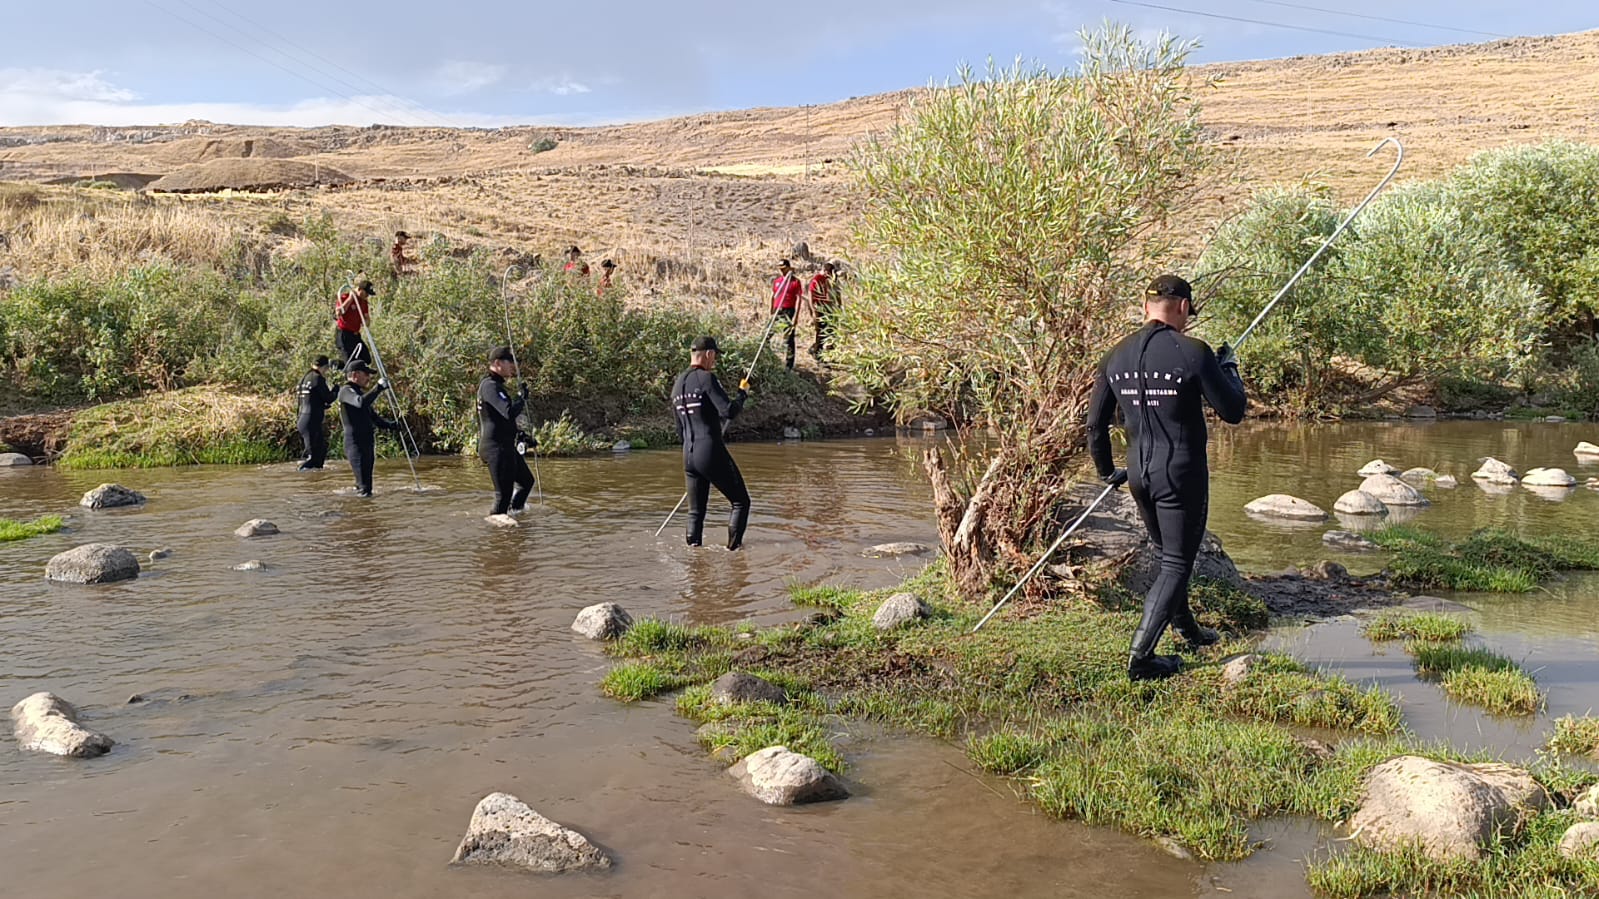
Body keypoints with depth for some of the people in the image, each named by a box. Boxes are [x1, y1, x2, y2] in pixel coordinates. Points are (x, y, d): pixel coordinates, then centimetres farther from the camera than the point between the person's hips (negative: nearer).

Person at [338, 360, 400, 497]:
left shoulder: (361, 392, 22)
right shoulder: (346, 391, -7)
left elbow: (373, 417, 25)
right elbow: (361, 402, -28)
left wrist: (390, 425, 10)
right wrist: (379, 388, -27)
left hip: (368, 443, 9)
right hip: (355, 443, -9)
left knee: (365, 484, 8)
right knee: (364, 487, -16)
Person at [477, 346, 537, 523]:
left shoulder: (497, 385, 19)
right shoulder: (489, 385, -15)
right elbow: (510, 412, -28)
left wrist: (522, 437, 23)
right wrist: (522, 397, -10)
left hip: (506, 447, 11)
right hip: (496, 449, -11)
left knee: (526, 480, 22)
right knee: (504, 494, -8)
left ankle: (514, 510, 33)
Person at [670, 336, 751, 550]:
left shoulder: (677, 384, 16)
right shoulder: (706, 378, -9)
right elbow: (729, 412, -17)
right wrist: (743, 393, 0)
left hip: (688, 456, 8)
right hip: (712, 452, -8)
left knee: (695, 511, 13)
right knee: (741, 501, 3)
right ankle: (733, 547, -3)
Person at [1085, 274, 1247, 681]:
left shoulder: (1117, 355, 3)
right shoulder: (1193, 352, -14)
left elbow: (1095, 422, 7)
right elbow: (1233, 412, -8)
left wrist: (1107, 471, 21)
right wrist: (1229, 369, 10)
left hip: (1139, 474, 6)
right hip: (1182, 475, -6)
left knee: (1170, 555, 25)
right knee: (1177, 564, 2)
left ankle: (1186, 627, 43)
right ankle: (1141, 655, -4)